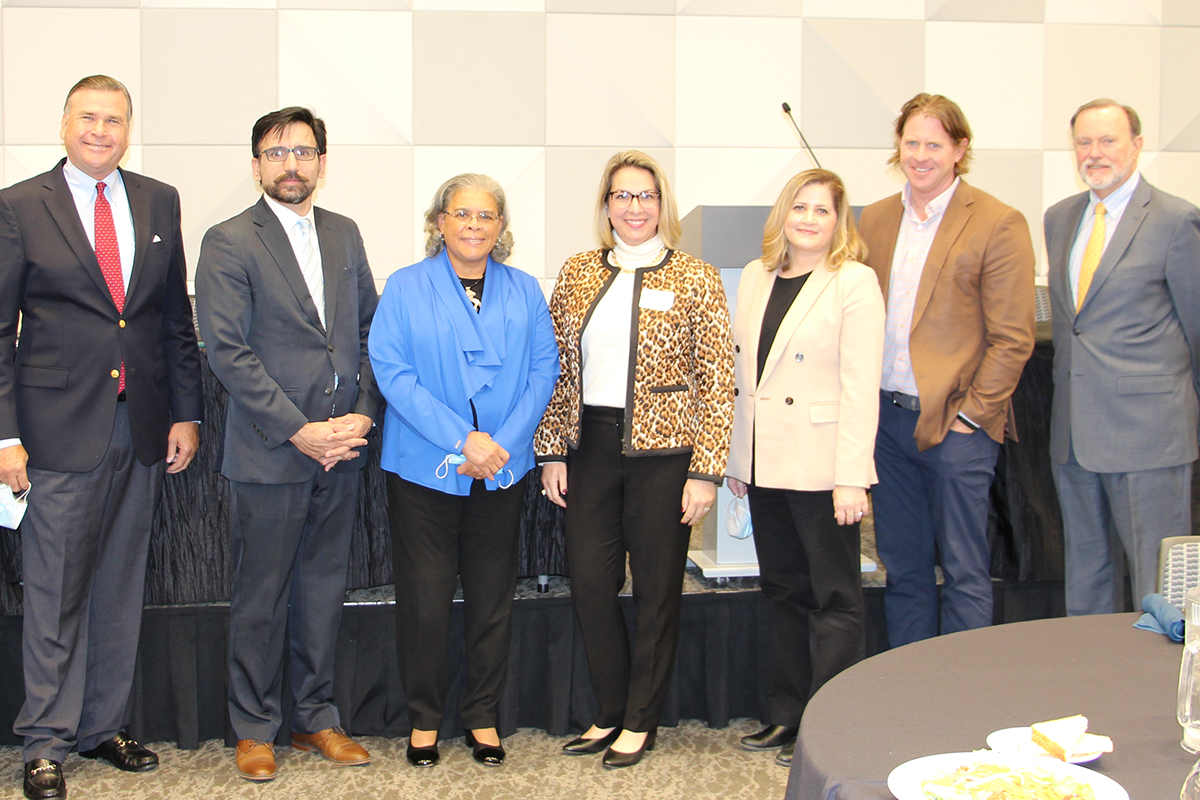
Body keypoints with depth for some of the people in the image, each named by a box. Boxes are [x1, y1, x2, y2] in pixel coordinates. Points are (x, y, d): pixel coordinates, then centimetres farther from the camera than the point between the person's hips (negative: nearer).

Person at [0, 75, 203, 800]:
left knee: (121, 587, 12)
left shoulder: (160, 203, 9)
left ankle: (104, 726, 25)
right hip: (59, 428, -4)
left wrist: (186, 413, 7)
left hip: (144, 429, 4)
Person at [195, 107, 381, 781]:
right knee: (261, 596, 5)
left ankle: (317, 718, 25)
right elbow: (228, 351, -12)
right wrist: (298, 430, -15)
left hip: (341, 449, 5)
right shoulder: (229, 242, -5)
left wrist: (363, 415, -2)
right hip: (270, 452, -4)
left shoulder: (345, 235, 11)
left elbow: (371, 331, 12)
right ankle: (255, 729, 20)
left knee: (325, 587, 12)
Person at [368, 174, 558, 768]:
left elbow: (543, 370, 2)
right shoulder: (405, 288, 1)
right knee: (424, 597, 1)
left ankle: (483, 716, 23)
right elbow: (391, 371, -8)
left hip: (502, 469, 2)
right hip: (423, 468, -2)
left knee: (493, 598, 8)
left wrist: (501, 444, -11)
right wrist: (461, 439, -17)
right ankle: (424, 718, 19)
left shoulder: (525, 291, 8)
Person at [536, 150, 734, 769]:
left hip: (662, 450, -3)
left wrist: (706, 470, -10)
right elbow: (556, 369, 9)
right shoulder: (578, 273, 7)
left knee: (656, 587, 7)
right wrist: (552, 452, 4)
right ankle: (610, 712, 24)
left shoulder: (695, 280, -3)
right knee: (589, 581, 5)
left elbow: (718, 382, -5)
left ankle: (641, 720, 22)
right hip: (590, 446, 3)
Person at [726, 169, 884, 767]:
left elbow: (861, 386, -12)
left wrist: (850, 477, -18)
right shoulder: (755, 277, 12)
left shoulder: (855, 282, -7)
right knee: (784, 593, 14)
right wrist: (737, 458, 13)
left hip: (822, 466, -6)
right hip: (765, 466, 6)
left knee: (834, 599, 3)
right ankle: (788, 716, 25)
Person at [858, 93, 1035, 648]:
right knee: (903, 569, 13)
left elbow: (1013, 339, -8)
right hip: (886, 415, 5)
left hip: (955, 421, -5)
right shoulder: (874, 219, 11)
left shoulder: (999, 224, -6)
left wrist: (971, 413, -11)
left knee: (964, 572, 1)